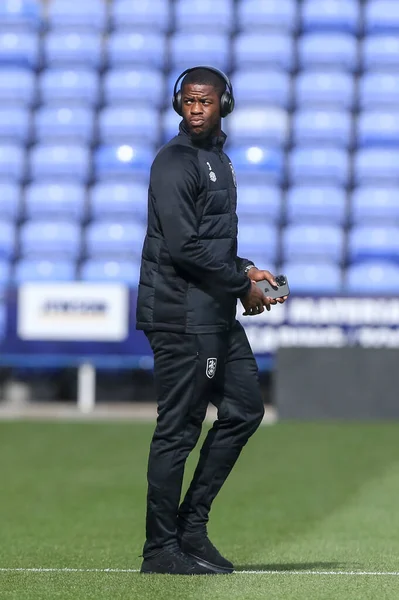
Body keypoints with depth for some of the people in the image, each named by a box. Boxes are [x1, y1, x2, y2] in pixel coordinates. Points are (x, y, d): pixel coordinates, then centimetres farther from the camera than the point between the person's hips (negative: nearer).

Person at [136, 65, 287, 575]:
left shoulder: (218, 160, 18)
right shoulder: (175, 162, -12)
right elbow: (184, 247, -20)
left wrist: (245, 269, 10)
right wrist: (243, 286, -13)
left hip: (217, 315, 10)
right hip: (181, 317, -10)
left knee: (245, 410, 13)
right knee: (178, 430, -6)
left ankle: (191, 525, 18)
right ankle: (160, 549, 1)